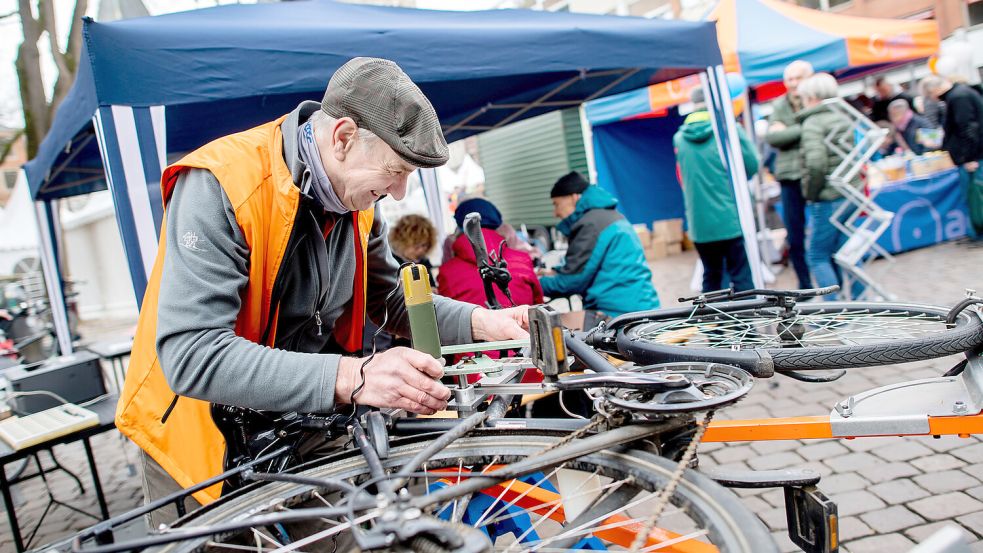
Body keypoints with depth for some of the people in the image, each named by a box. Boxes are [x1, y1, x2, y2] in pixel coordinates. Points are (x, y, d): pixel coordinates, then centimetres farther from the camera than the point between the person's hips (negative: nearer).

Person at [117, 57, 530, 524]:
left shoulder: (356, 197, -5)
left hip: (299, 428, 6)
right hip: (201, 442, -5)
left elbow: (391, 300, 5)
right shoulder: (218, 185, -27)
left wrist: (481, 323, -11)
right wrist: (352, 377, -43)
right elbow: (191, 355, -34)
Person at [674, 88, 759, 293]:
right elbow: (751, 165, -1)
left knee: (711, 277, 16)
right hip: (731, 220, -4)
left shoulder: (679, 138, 5)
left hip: (699, 225, 4)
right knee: (742, 277, 1)